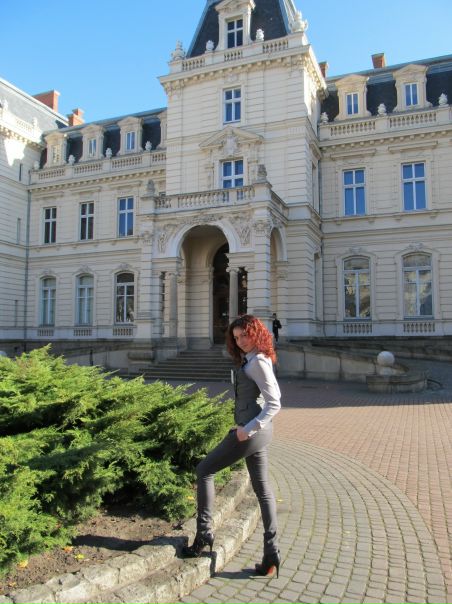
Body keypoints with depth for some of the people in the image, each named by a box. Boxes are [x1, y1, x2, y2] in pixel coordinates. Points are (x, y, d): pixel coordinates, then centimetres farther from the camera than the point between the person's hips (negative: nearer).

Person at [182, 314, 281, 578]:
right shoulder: (255, 360, 12)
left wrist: (248, 428, -22)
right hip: (257, 430, 10)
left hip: (251, 432, -10)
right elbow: (274, 394, 20)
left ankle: (204, 533, 11)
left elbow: (274, 403, -21)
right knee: (262, 489, 12)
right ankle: (272, 553, 17)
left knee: (204, 470, 5)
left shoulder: (258, 362, -17)